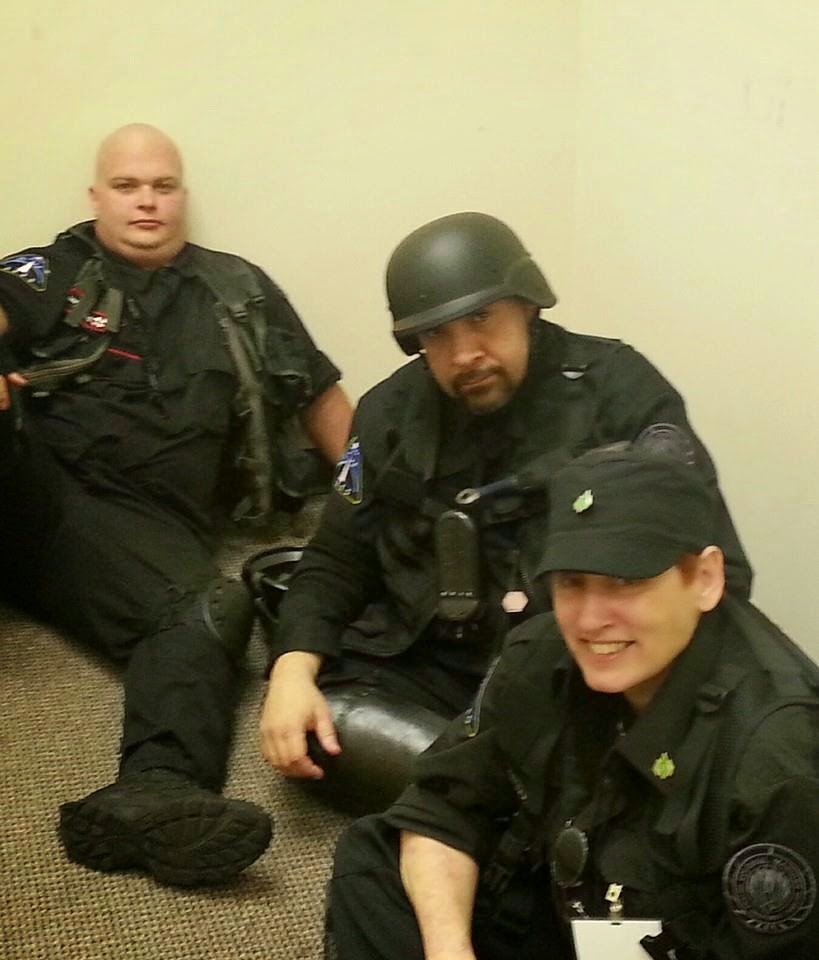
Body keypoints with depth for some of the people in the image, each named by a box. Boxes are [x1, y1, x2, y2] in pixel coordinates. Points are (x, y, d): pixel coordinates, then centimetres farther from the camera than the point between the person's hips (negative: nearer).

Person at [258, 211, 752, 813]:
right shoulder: (392, 412, 4)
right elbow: (337, 563, 10)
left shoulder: (620, 391, -9)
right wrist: (294, 670, -10)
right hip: (425, 670, 4)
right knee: (311, 732, -23)